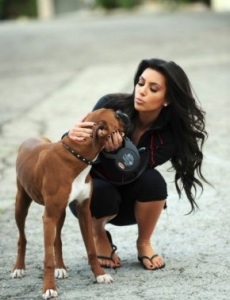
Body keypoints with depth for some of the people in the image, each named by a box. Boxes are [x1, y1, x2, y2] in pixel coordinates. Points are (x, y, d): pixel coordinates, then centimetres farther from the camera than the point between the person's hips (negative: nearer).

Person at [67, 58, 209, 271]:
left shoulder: (169, 135, -21)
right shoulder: (111, 106, -23)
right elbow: (80, 140, -16)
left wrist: (116, 150, -51)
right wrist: (73, 136, -41)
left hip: (128, 204, 1)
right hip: (90, 190, -1)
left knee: (152, 181, -31)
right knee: (101, 191, -36)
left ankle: (144, 243, -4)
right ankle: (99, 235, 0)